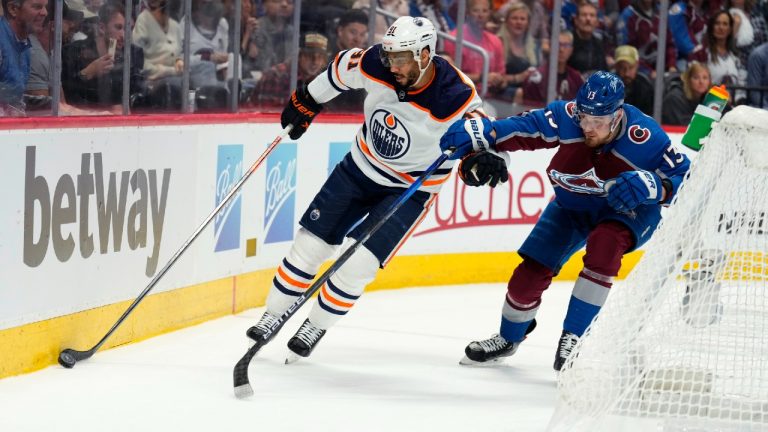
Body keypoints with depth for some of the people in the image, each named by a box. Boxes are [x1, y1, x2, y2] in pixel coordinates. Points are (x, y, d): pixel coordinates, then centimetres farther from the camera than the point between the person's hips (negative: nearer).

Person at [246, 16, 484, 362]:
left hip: (410, 188, -4)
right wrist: (306, 101, 12)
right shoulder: (375, 64, -20)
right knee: (310, 242, 3)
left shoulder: (456, 97, -31)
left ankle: (315, 327, 10)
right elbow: (340, 70, 1)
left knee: (359, 262, -12)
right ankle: (273, 316, 20)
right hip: (361, 165, 4)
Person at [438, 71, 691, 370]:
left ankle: (574, 337, -24)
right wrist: (476, 134, -38)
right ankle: (509, 338, 30)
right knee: (531, 271, -3)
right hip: (572, 206, 3)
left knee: (604, 243, -36)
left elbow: (685, 179, -26)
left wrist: (651, 185, -46)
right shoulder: (565, 116, -27)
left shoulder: (644, 138, -32)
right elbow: (522, 129, -21)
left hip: (627, 209, -3)